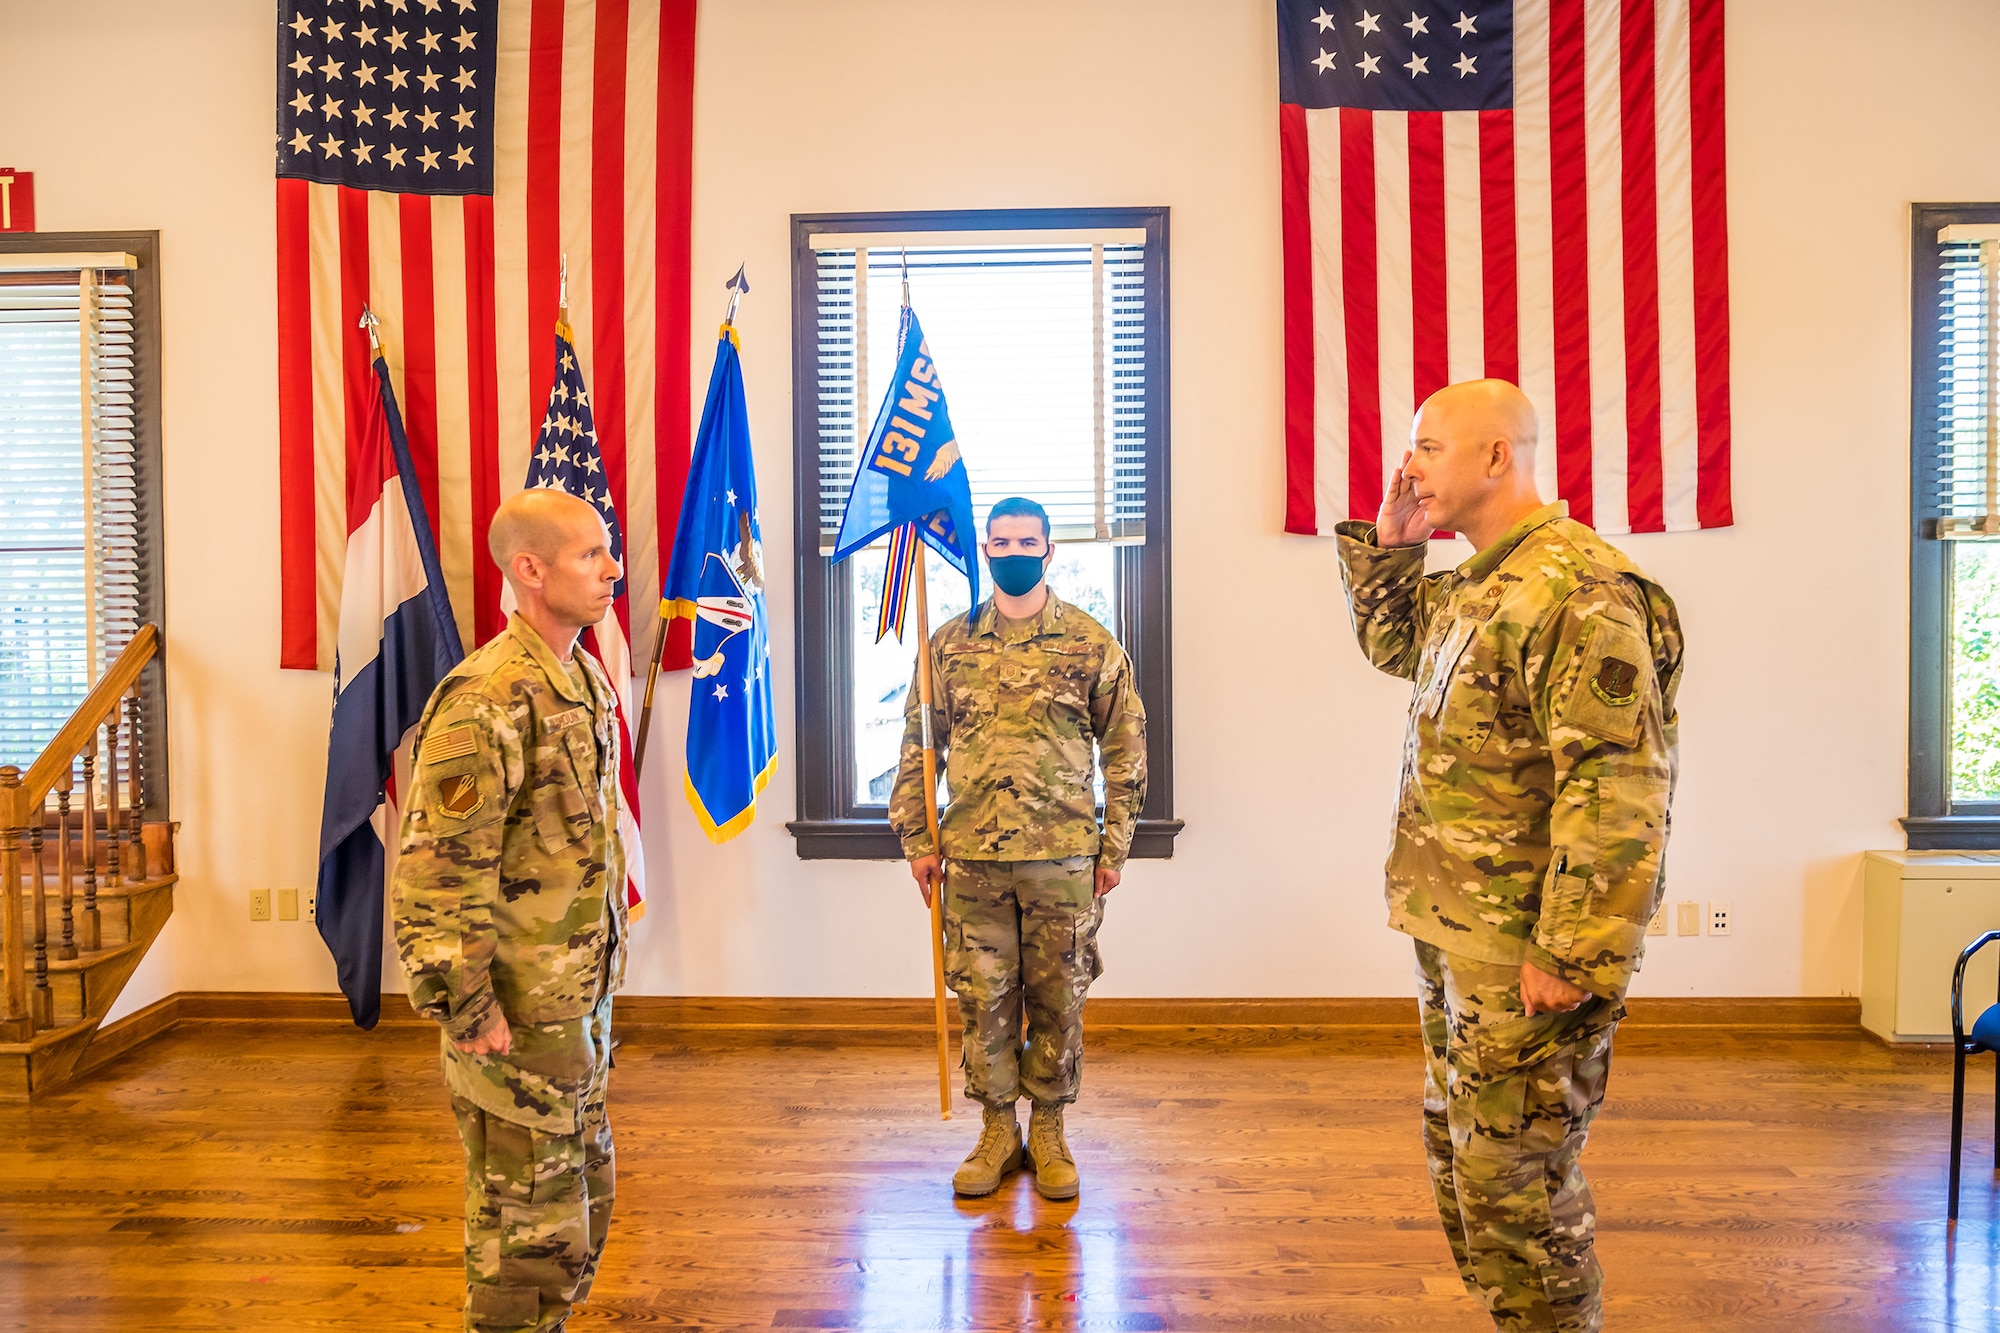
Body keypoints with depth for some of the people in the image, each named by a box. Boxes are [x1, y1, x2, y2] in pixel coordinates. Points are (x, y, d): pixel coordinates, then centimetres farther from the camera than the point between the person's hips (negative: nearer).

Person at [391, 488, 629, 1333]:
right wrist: (464, 1013, -18)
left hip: (582, 1002, 9)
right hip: (520, 1017, -9)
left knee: (584, 1205, 22)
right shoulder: (487, 700, -22)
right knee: (530, 1229, 7)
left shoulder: (586, 679, 8)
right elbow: (435, 874, -23)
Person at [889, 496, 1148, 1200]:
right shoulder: (949, 644, 6)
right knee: (983, 999, 9)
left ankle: (1049, 1131, 27)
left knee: (1057, 1000, 9)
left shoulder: (1092, 644, 1)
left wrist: (1114, 847, 0)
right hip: (971, 859, 2)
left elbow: (1125, 750, 4)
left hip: (1063, 858, -1)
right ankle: (997, 1130, 27)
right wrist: (917, 840, 4)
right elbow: (919, 745, 9)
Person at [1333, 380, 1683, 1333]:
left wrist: (1574, 959, -24)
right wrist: (1389, 541, 13)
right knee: (1459, 1157, 21)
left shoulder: (1580, 589, -19)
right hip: (1454, 936, 10)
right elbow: (1391, 641, 29)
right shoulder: (1476, 586, 11)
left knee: (1514, 1182, 3)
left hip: (1525, 954, -10)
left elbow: (1617, 789, -24)